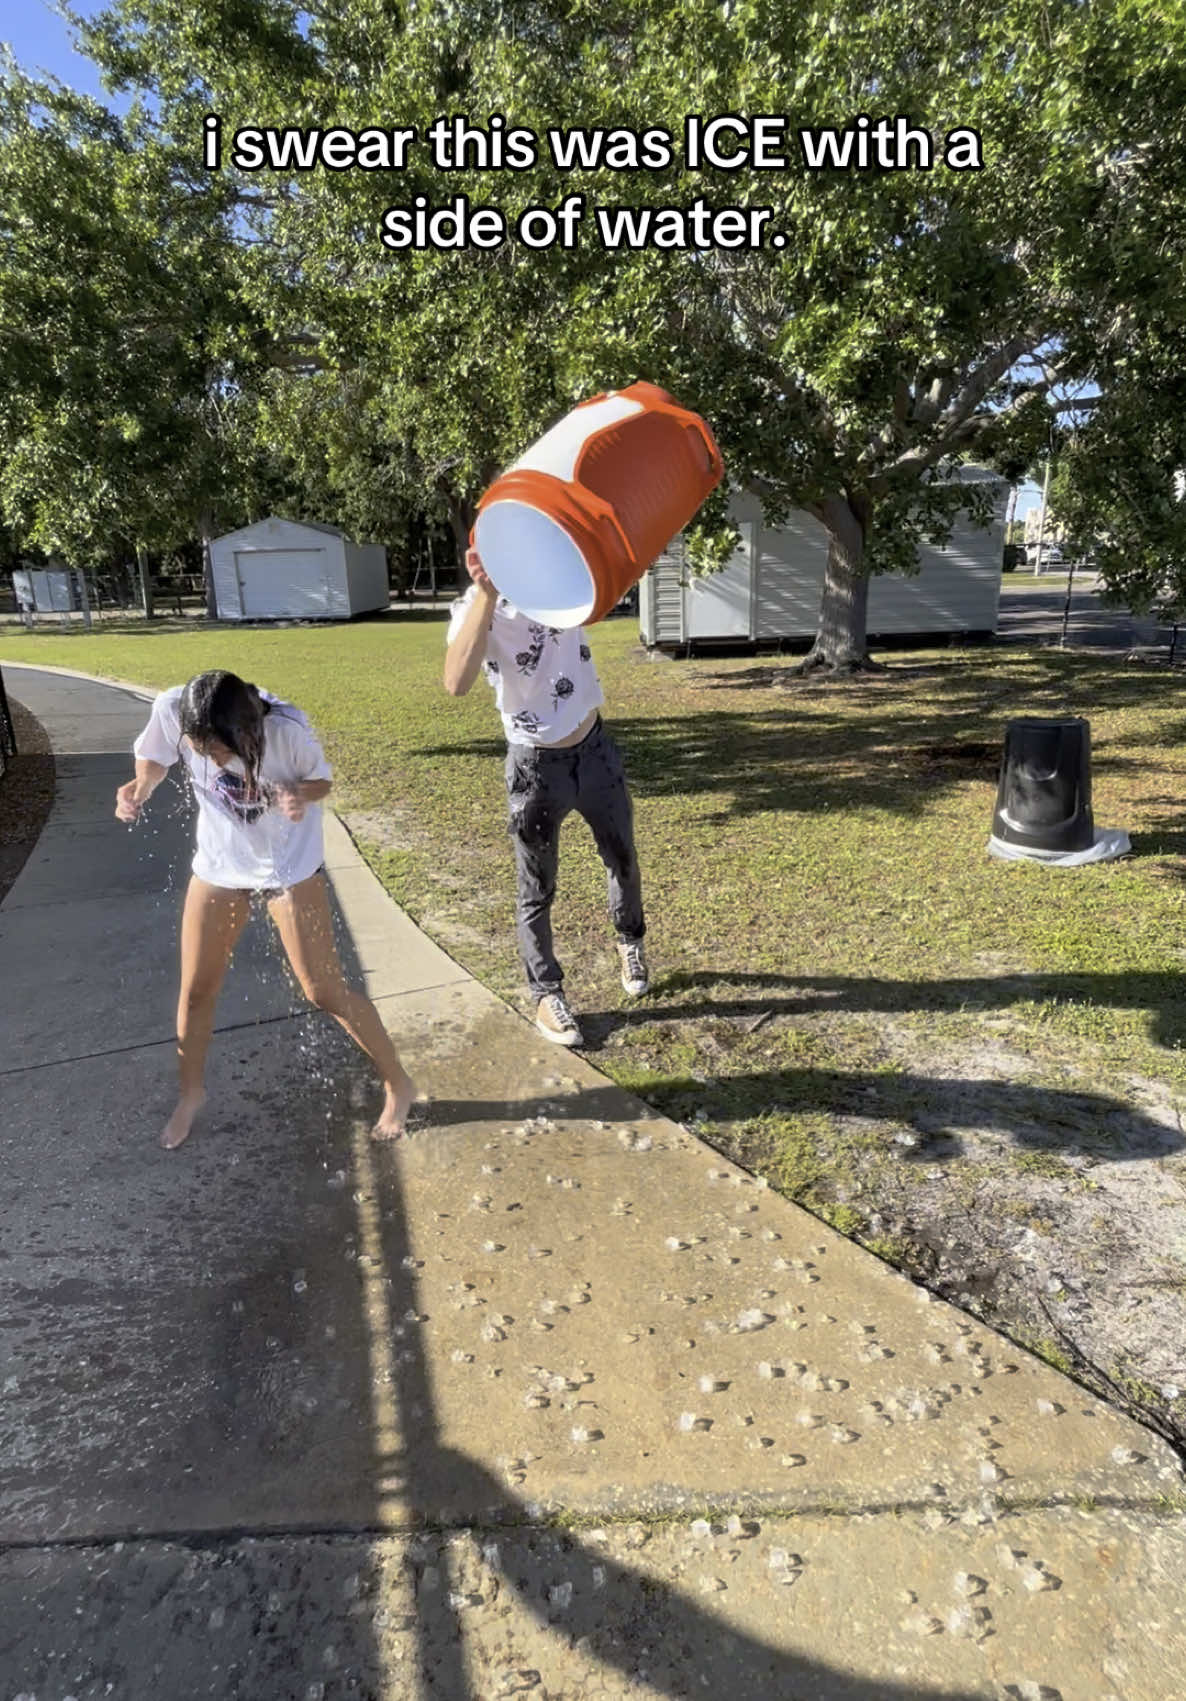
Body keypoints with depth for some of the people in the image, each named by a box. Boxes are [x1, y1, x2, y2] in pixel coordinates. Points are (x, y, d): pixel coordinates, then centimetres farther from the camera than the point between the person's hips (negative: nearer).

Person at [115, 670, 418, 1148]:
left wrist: (302, 796, -35)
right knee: (196, 989, 12)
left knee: (324, 990, -2)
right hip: (217, 864, 4)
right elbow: (154, 757, -2)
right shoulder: (171, 710, -24)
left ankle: (398, 1083, 18)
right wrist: (140, 787, -24)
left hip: (291, 865, -3)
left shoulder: (286, 728, -31)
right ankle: (191, 1093, 40)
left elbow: (321, 779, -12)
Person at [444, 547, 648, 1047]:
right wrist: (487, 594, -40)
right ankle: (546, 993, 28)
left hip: (595, 749, 4)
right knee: (537, 892, 8)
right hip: (535, 766, -4)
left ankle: (630, 941, 48)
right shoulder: (475, 607, -15)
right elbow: (457, 683, -33)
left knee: (623, 861, 20)